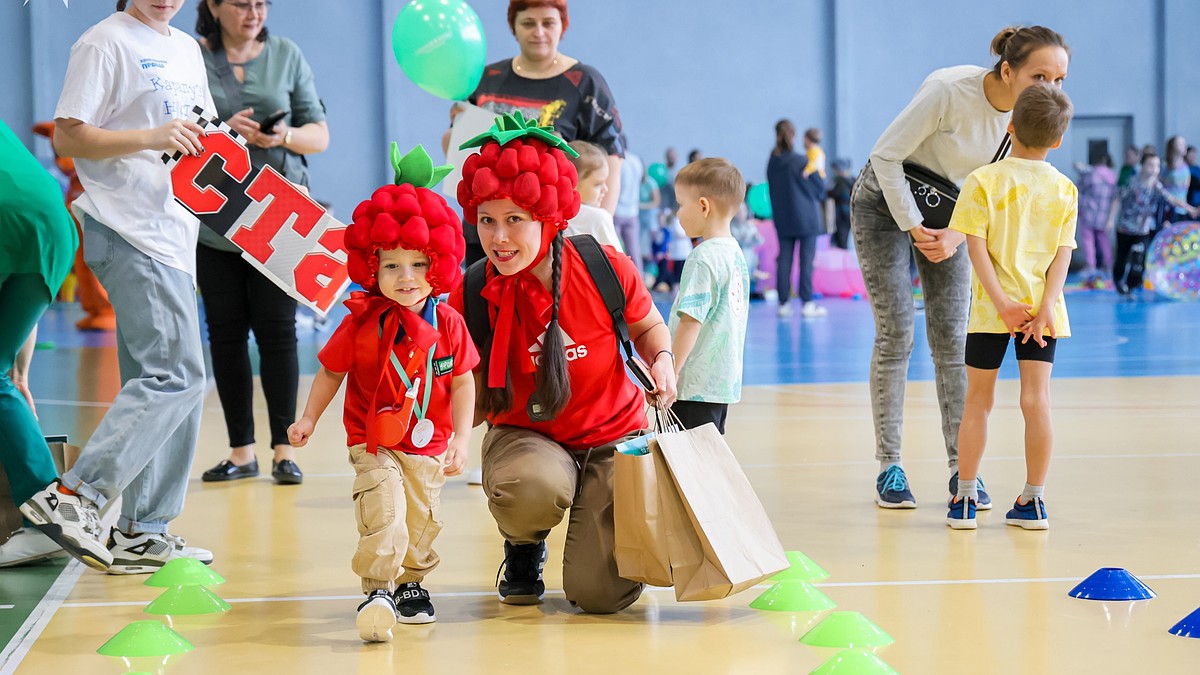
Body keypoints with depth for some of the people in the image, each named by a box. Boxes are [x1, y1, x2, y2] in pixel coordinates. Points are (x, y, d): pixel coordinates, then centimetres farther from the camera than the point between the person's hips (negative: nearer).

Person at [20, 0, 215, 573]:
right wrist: (151, 138, -23)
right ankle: (72, 497, -13)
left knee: (160, 381, 9)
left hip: (173, 231, 9)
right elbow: (68, 138, -12)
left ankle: (141, 533, 14)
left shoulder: (187, 48, 19)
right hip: (127, 231, -9)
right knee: (175, 375, -16)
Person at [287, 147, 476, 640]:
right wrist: (309, 418, -2)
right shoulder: (361, 323, -12)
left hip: (428, 445, 3)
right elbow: (332, 371, 2)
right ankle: (378, 591, -15)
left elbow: (462, 383, 0)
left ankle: (411, 583, 32)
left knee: (424, 519, 10)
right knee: (383, 511, -19)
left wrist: (461, 440, -5)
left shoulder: (447, 324, -8)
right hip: (373, 443, -2)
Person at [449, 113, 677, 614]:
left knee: (601, 594, -15)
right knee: (530, 487, -39)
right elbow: (473, 404, -9)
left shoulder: (607, 269, -15)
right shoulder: (471, 298, -14)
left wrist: (661, 360, -14)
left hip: (614, 436, 0)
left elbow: (648, 326, 7)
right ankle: (524, 551, 2)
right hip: (525, 437, 0)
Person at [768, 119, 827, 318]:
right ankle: (807, 303, -3)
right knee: (807, 260, -1)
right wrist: (820, 173, 14)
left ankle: (784, 303, 7)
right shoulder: (803, 162, -14)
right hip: (806, 218, -4)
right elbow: (820, 189, -6)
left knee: (784, 260, 7)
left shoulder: (772, 163, -1)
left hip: (782, 219, 4)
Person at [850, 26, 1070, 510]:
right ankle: (889, 467, -1)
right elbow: (886, 155, -24)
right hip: (885, 199, -4)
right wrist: (914, 227, -22)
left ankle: (961, 469, 0)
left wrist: (956, 235, -18)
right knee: (896, 333, -9)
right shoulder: (950, 90, -32)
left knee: (952, 337, -3)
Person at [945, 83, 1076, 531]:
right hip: (1042, 308, 1)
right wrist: (1046, 306, -10)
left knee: (977, 399, 7)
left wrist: (1001, 301, -13)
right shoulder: (1065, 189, 2)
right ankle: (1033, 501, 4)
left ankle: (965, 499, 10)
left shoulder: (984, 181, -6)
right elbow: (1063, 254, -5)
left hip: (991, 309, -1)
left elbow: (977, 246, -12)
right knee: (1036, 400, 2)